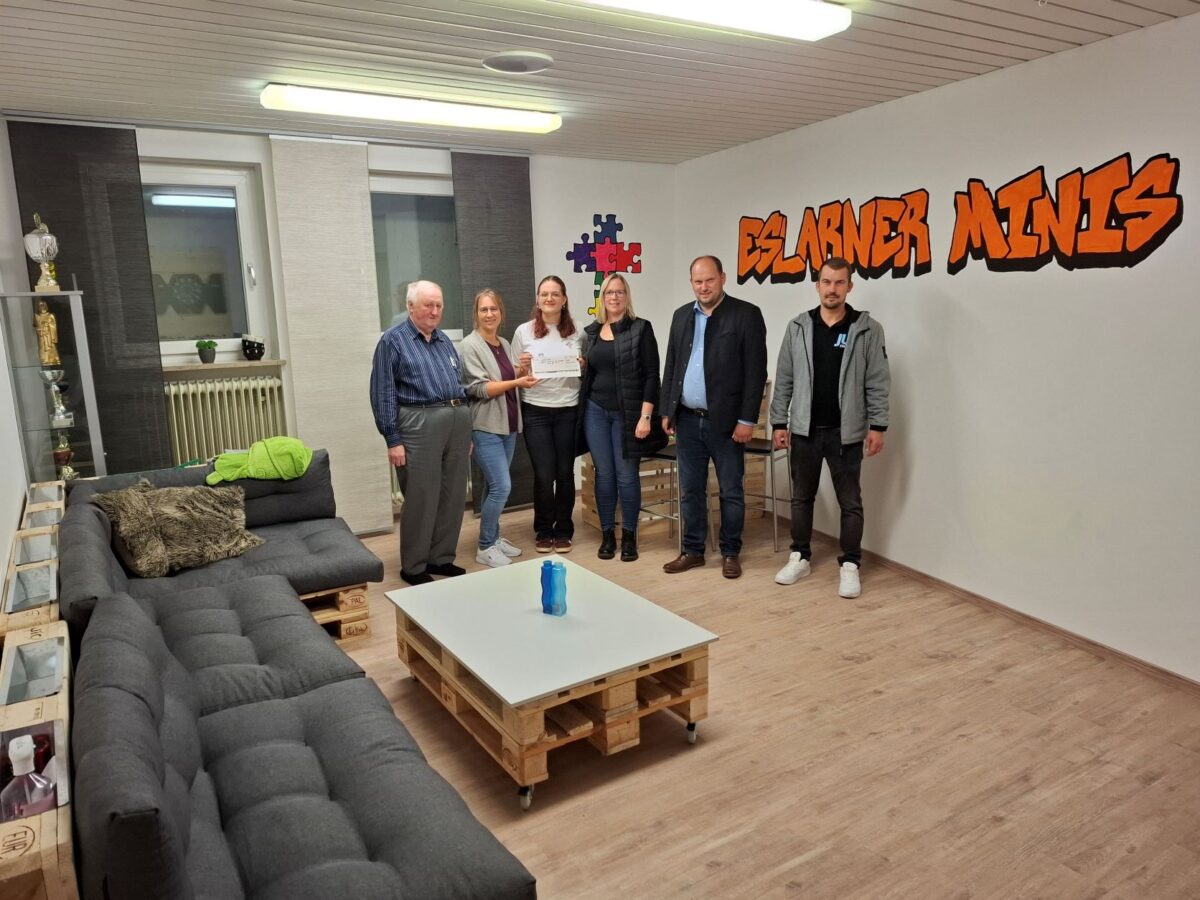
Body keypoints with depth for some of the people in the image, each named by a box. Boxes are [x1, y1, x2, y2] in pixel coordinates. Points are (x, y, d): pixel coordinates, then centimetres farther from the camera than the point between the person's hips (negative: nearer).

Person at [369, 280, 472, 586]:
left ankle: (442, 558, 23)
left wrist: (467, 431, 16)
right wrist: (393, 439, -11)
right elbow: (383, 393, -6)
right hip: (421, 422, -6)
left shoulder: (445, 341, 18)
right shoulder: (393, 340, -2)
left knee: (454, 495, 9)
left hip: (458, 420, 7)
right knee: (422, 497, -2)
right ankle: (413, 567, 11)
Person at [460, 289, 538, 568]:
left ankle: (494, 538, 24)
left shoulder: (505, 344, 11)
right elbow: (480, 388, -17)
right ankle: (485, 547, 2)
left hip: (508, 424, 7)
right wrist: (516, 382, -24)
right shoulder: (471, 344, -10)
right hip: (486, 426, -7)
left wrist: (521, 371, 1)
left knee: (494, 486, 12)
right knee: (501, 486, -11)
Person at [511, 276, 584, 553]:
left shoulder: (576, 333, 5)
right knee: (544, 474, -1)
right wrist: (522, 367, -13)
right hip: (536, 410, -1)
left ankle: (563, 530, 20)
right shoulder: (524, 331, 3)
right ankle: (543, 531, 18)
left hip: (568, 410, 1)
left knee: (565, 473, 5)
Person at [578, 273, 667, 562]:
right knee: (604, 475, 7)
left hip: (627, 414, -3)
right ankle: (607, 535, 18)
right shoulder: (591, 331, 10)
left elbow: (651, 375, -8)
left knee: (627, 476, 0)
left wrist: (645, 417, -14)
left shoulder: (641, 328, -3)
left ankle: (629, 536, 15)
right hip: (595, 412, 4)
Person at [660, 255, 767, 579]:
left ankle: (730, 552, 21)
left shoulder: (746, 314, -5)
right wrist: (666, 410, 9)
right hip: (687, 419, 5)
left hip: (726, 420, -4)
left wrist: (747, 419, -13)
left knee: (731, 491, 7)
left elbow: (756, 371, -9)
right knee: (690, 490, 11)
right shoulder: (682, 315, 11)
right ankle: (692, 550, 23)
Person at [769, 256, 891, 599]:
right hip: (804, 430, 2)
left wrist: (877, 426, -8)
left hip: (846, 432, -2)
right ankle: (800, 557, 26)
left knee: (850, 502, 6)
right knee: (801, 497, 13)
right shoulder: (798, 327, 3)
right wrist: (779, 422, 2)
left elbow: (878, 382, -3)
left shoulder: (867, 329, -3)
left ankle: (849, 565, 17)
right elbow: (784, 380, 5)